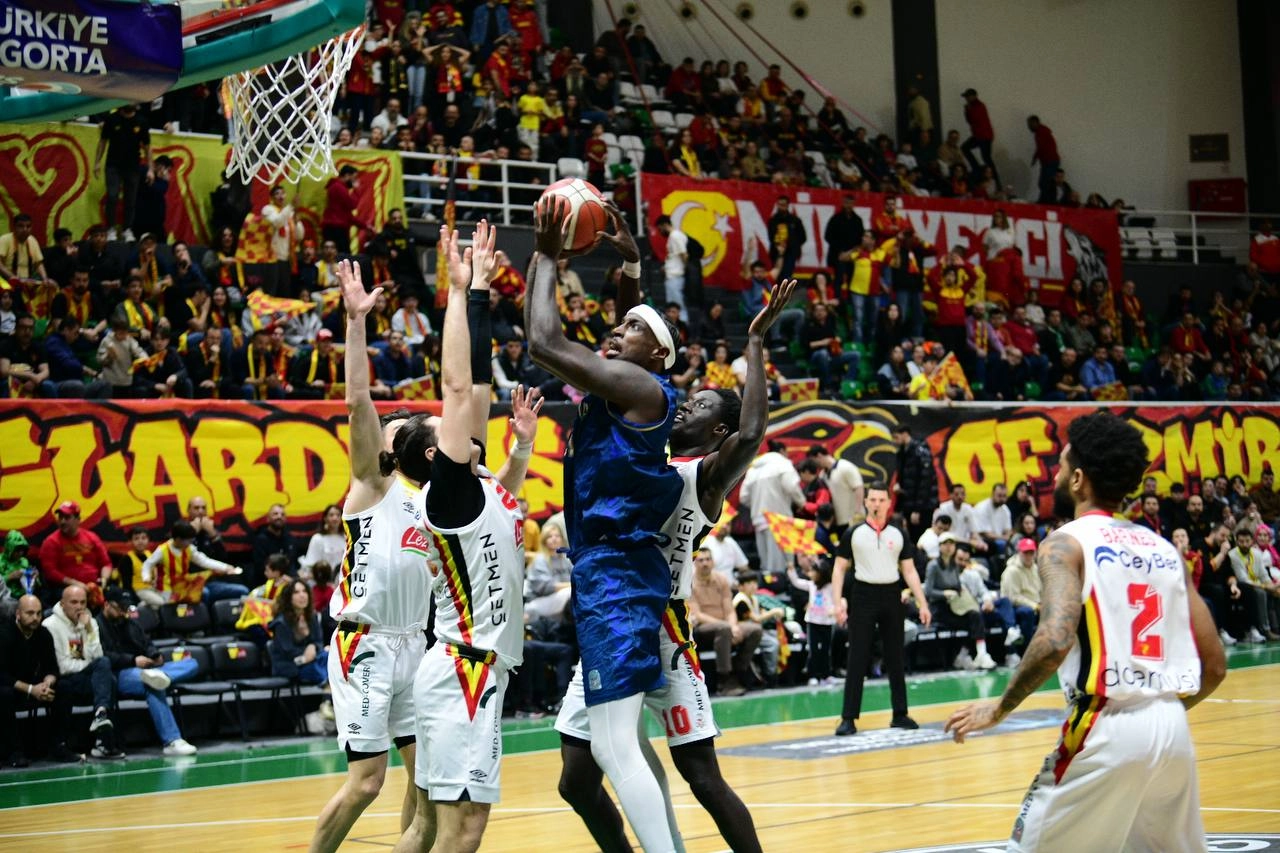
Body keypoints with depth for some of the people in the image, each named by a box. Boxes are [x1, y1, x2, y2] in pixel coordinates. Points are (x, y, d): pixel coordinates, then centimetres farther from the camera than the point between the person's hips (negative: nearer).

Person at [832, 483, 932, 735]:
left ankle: (900, 714, 14)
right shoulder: (854, 534, 0)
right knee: (857, 660, -4)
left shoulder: (899, 535, 7)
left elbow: (909, 571, 9)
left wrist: (922, 603, 2)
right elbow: (839, 568, 2)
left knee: (895, 659, 7)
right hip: (864, 595, -2)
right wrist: (838, 601, -8)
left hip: (891, 596, 2)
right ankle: (849, 718, -3)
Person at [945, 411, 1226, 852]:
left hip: (1105, 730, -6)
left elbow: (1055, 642, -21)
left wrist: (1000, 708, -8)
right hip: (1173, 729, 6)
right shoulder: (1164, 549, 15)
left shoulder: (1066, 543, -3)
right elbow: (1215, 665, 14)